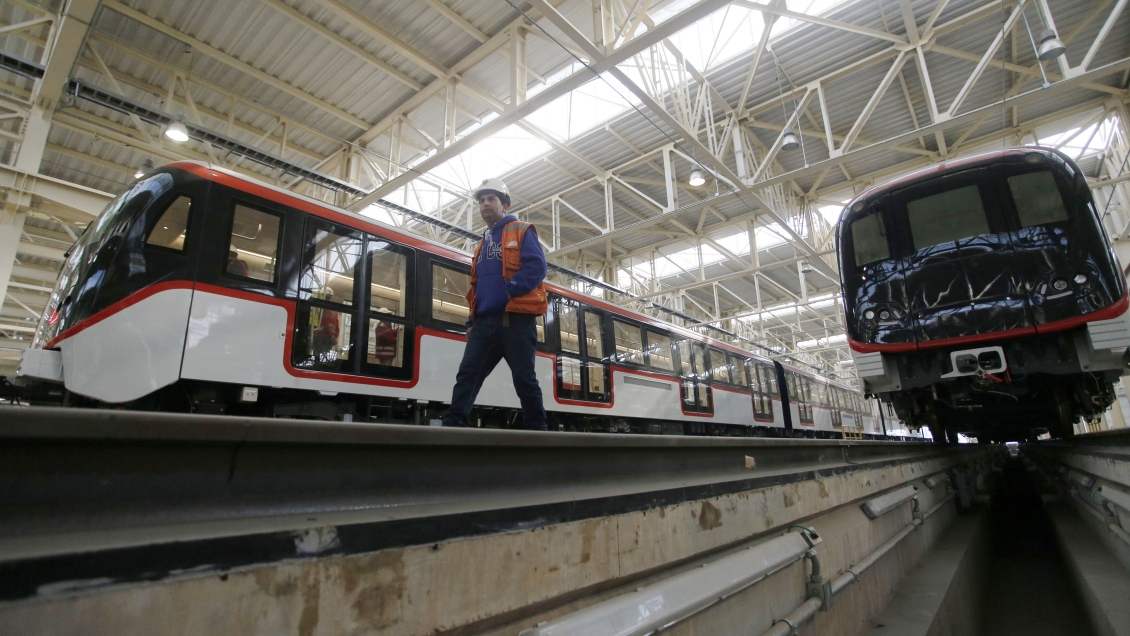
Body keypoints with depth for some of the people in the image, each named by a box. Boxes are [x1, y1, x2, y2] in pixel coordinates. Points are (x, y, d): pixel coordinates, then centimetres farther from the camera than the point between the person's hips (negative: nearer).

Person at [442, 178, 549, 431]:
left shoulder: (521, 232, 6)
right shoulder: (483, 243, 26)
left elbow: (537, 267, -11)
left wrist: (509, 290, -21)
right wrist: (471, 321, 13)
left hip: (515, 319, -6)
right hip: (484, 322, 7)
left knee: (524, 379, -3)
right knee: (467, 375, -3)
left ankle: (537, 429, 7)